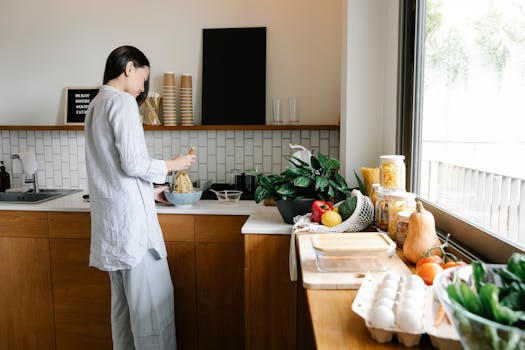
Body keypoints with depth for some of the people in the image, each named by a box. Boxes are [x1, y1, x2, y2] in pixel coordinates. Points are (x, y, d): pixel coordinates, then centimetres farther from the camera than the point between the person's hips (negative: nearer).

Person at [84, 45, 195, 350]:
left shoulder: (97, 105, 18)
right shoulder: (123, 102, -11)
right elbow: (132, 163, -18)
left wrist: (151, 191, 24)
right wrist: (173, 165, -3)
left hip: (110, 219, 10)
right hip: (130, 215, -10)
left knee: (124, 298, 16)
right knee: (153, 298, -3)